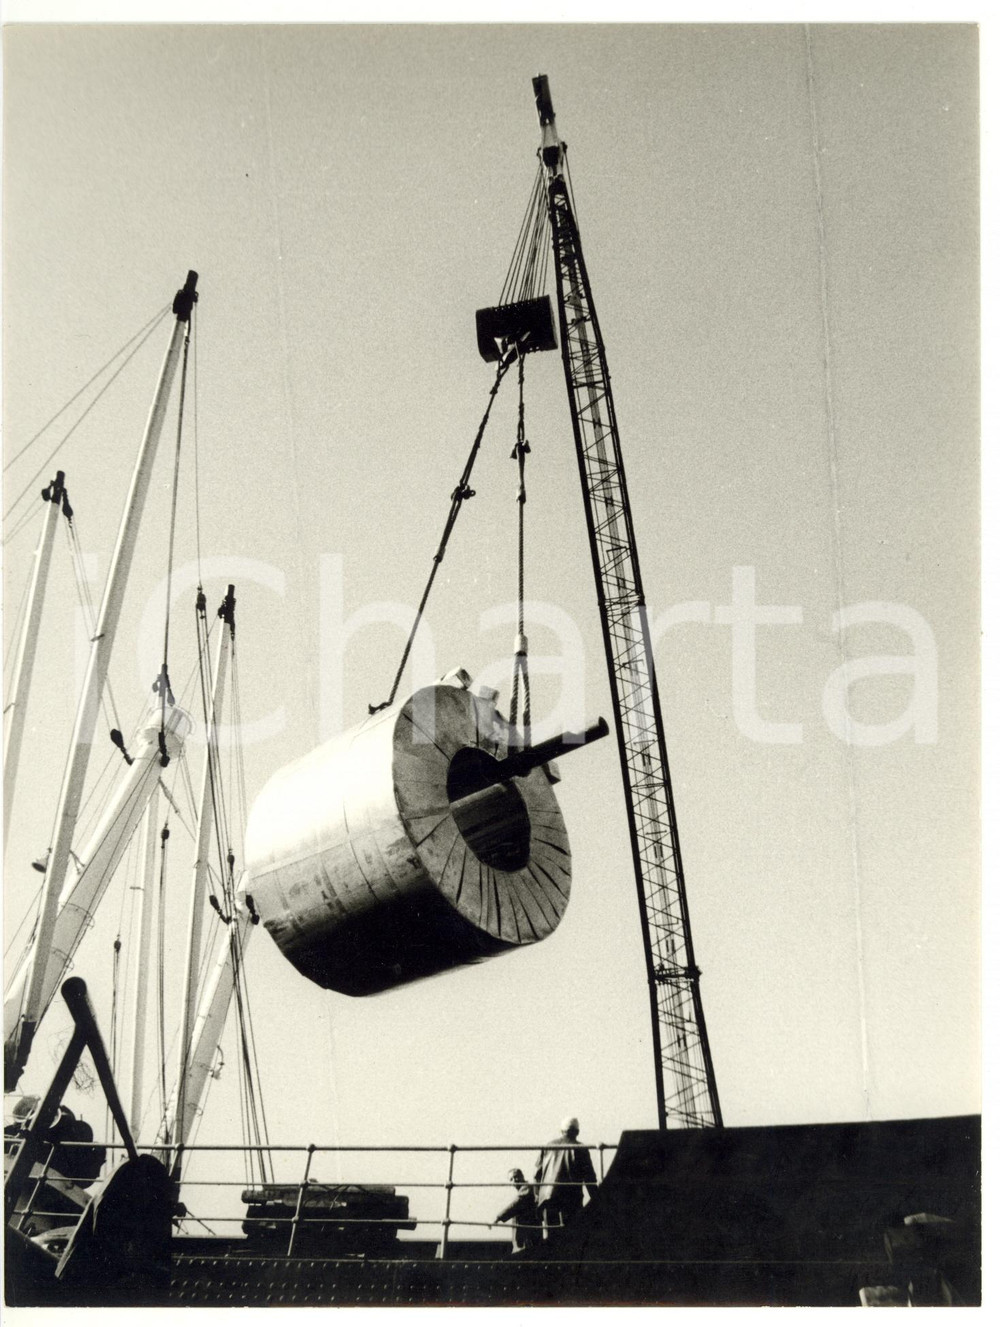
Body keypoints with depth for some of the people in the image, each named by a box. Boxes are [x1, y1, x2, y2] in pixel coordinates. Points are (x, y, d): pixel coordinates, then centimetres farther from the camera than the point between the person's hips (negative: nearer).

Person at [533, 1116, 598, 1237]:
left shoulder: (548, 1146, 12)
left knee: (549, 1233, 7)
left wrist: (538, 1195, 20)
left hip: (547, 1196, 4)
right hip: (570, 1199, -4)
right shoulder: (580, 1150, 0)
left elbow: (537, 1173, 14)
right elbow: (589, 1177, 0)